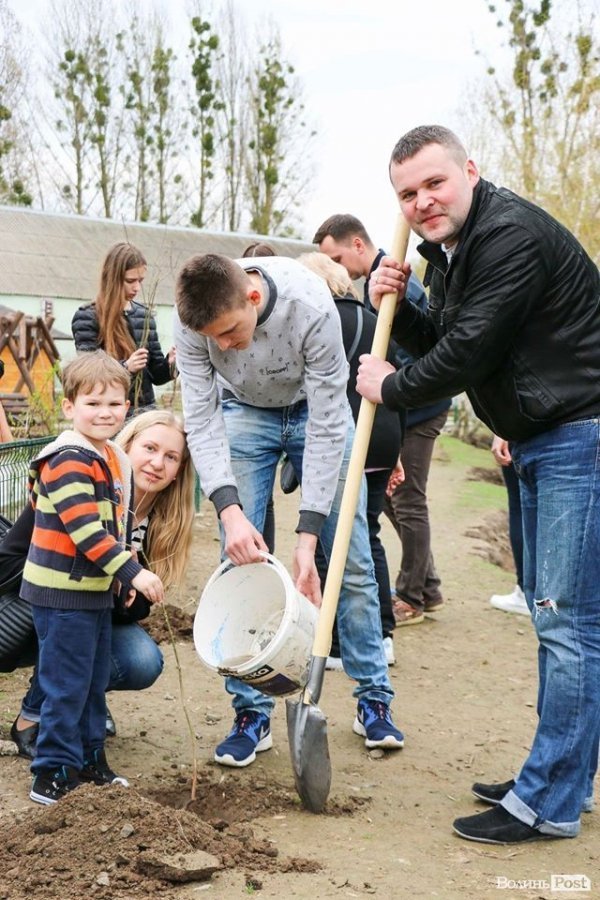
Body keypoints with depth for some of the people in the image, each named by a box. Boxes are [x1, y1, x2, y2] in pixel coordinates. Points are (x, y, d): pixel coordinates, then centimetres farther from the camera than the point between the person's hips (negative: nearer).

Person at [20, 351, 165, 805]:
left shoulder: (114, 458, 10)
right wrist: (132, 570, -29)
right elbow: (85, 530, -27)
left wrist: (126, 574, 14)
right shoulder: (68, 461, -19)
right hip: (62, 593, -9)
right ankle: (53, 775, 10)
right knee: (66, 686, -2)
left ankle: (90, 760, 30)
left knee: (95, 682, 17)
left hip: (95, 591, 9)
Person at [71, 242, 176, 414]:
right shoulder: (87, 316, -5)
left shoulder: (144, 314, 11)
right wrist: (124, 367, -27)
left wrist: (170, 363, -10)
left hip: (145, 411, 5)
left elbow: (155, 374, 13)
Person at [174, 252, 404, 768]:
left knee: (351, 560, 0)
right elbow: (201, 419, -24)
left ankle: (374, 699, 15)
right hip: (244, 412, 2)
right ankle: (252, 712, 6)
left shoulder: (311, 306, -37)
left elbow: (327, 427, -33)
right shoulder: (192, 320, -29)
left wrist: (308, 536, -34)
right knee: (242, 560, -5)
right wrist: (229, 510, -39)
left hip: (316, 410, -1)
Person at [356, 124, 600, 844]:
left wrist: (392, 388, -5)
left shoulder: (512, 236, -18)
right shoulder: (450, 250, 14)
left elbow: (468, 352, -21)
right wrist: (395, 308, 1)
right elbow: (442, 341, 19)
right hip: (538, 442, 11)